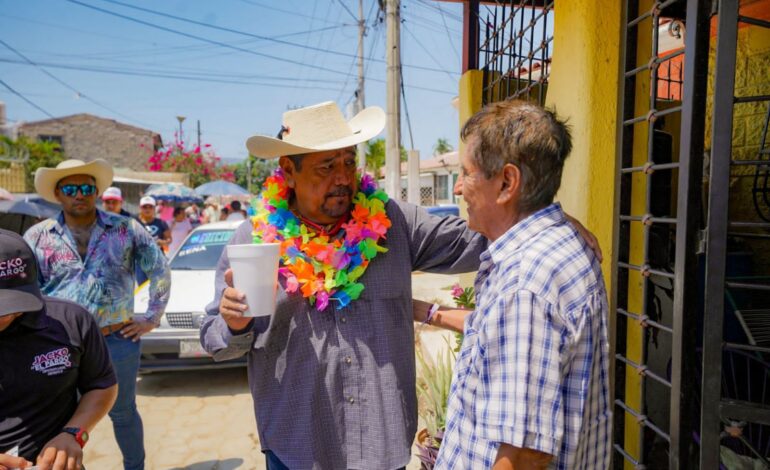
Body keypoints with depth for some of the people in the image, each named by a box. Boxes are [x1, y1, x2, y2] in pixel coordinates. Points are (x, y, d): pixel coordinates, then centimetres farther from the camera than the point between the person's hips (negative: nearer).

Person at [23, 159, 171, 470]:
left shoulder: (127, 229, -2)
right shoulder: (37, 236, 1)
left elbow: (160, 270, 4)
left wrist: (152, 317, 1)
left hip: (118, 339, 0)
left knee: (123, 413, 15)